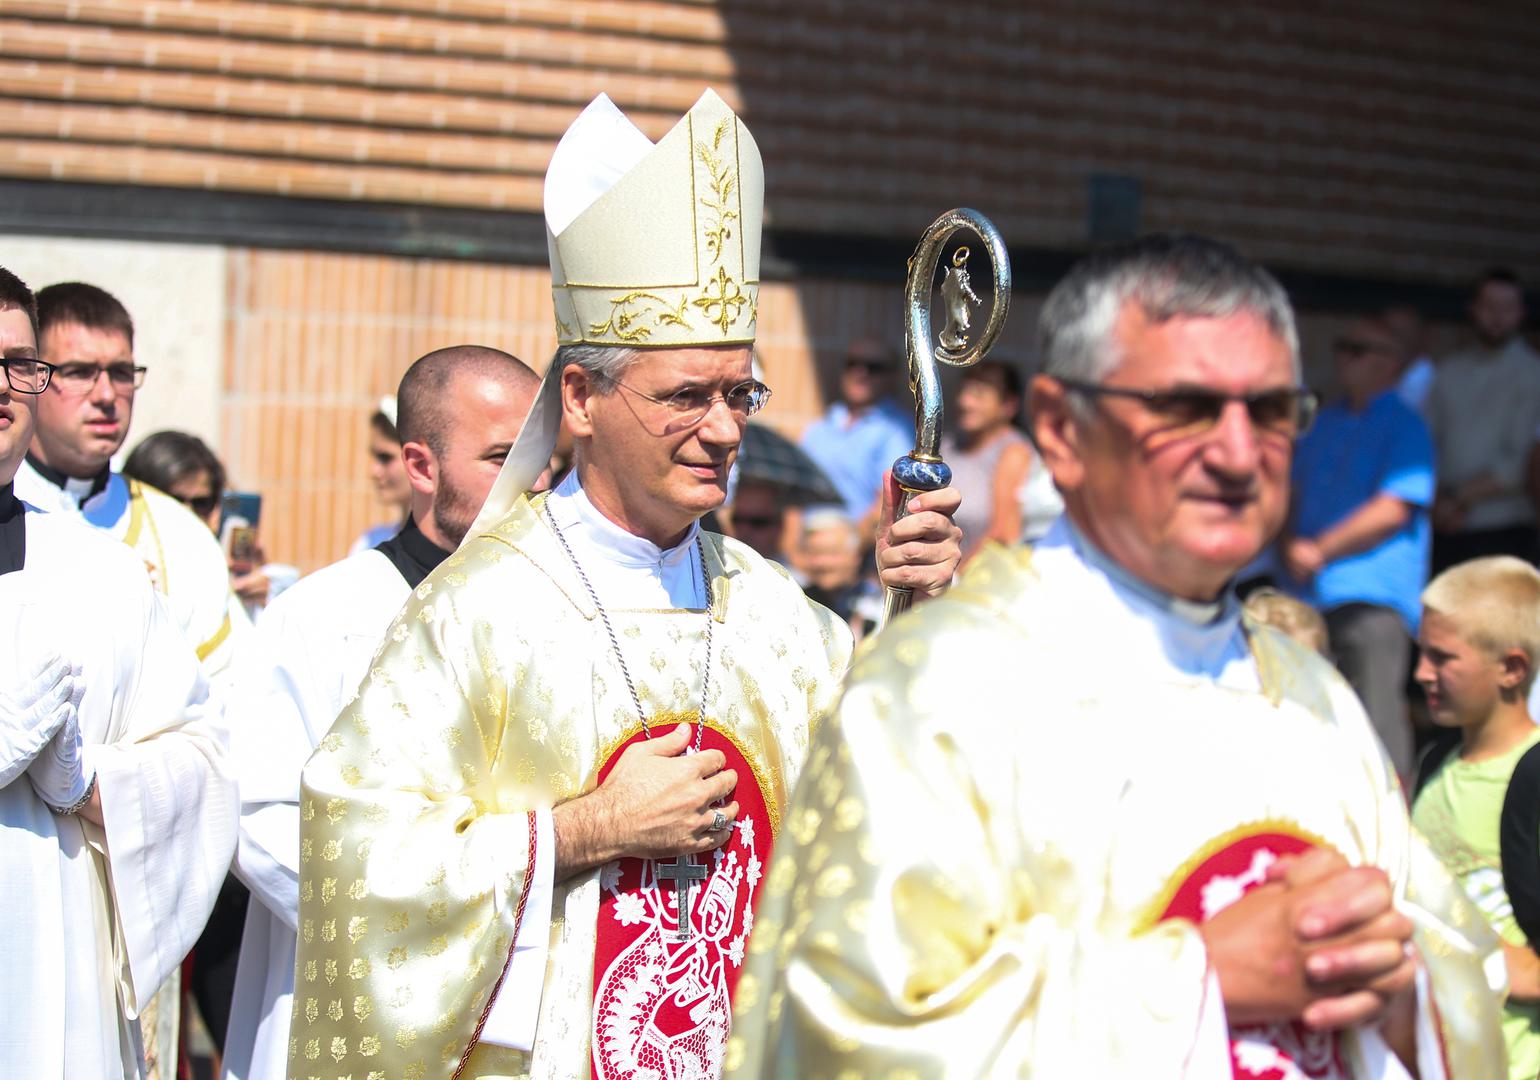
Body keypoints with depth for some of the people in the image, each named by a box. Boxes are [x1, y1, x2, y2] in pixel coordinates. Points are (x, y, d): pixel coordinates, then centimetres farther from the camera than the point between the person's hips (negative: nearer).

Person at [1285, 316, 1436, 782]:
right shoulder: (1324, 423, 17)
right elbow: (1293, 492, 19)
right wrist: (1292, 546, -2)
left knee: (1376, 718, -11)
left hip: (1373, 594, -7)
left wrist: (1320, 550, -12)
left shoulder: (1405, 426, -3)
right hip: (1311, 592, 7)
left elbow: (1394, 510, -13)